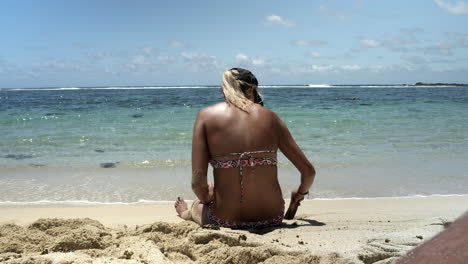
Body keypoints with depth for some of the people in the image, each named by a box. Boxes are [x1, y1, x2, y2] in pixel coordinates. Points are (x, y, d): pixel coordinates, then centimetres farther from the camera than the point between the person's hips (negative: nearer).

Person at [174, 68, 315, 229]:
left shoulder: (206, 116, -3)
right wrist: (300, 193, 28)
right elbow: (308, 171, 6)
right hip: (272, 218, 3)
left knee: (198, 205, 35)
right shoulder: (270, 117, 3)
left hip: (227, 221, -2)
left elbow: (197, 182, -10)